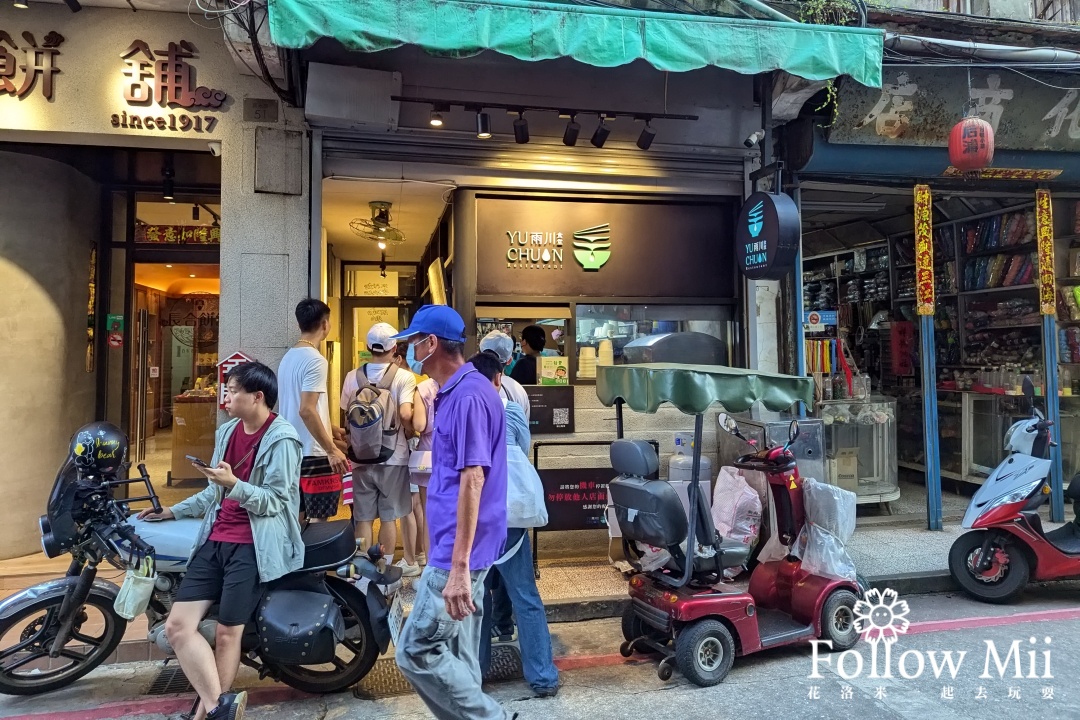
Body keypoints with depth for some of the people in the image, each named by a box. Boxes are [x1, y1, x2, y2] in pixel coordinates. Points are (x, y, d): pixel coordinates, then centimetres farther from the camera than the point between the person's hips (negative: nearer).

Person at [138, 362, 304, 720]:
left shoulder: (282, 440, -10)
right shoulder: (227, 431, 16)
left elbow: (275, 501, -15)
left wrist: (233, 483, -27)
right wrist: (173, 511, 20)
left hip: (253, 545, -8)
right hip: (216, 539, 8)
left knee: (226, 633, -4)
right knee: (177, 625, -3)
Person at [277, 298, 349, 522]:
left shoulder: (288, 357, 12)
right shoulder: (315, 360, -15)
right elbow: (307, 410, -23)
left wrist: (330, 431, 24)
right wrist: (332, 450, -20)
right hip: (314, 454, -9)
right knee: (317, 522, -1)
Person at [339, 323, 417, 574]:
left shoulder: (353, 377, 1)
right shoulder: (403, 377, -10)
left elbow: (348, 415, 6)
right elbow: (405, 414, -21)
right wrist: (409, 434, -2)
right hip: (393, 456, -2)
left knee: (363, 517, 11)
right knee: (389, 516, 9)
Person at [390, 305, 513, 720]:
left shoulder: (468, 395, -20)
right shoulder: (455, 392, 12)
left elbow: (472, 480, -25)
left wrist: (459, 566, -26)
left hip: (459, 553, -10)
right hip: (456, 548, 10)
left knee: (416, 652, -3)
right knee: (458, 656, 16)